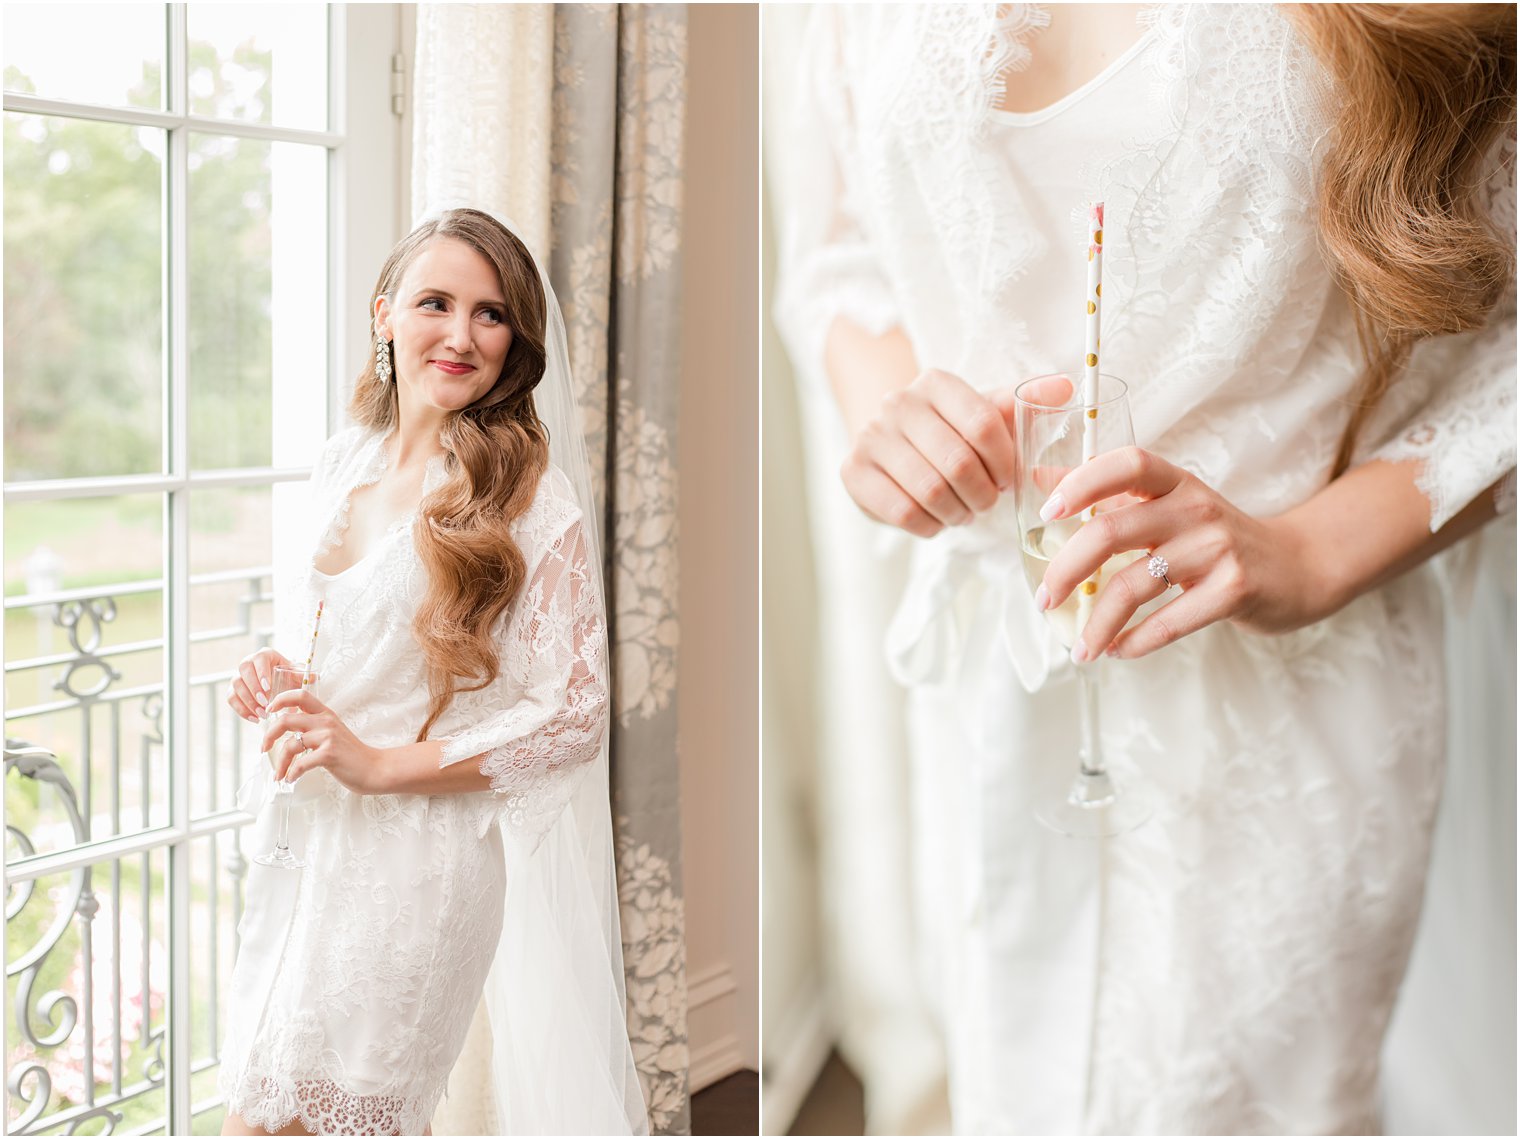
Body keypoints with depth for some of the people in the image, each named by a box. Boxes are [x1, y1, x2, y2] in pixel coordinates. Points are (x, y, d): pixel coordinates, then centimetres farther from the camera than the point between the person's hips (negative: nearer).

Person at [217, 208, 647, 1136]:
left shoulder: (531, 493, -12)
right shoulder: (345, 460, 7)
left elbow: (576, 715, -16)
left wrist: (379, 765, -19)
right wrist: (273, 678, -1)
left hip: (417, 853, -6)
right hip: (301, 838, 7)